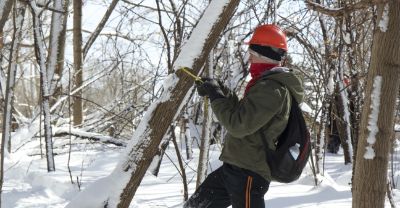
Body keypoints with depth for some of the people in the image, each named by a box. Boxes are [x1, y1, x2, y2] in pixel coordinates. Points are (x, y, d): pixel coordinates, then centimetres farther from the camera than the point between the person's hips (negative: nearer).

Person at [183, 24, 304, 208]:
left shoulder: (272, 89, -19)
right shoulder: (267, 84, 15)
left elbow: (238, 125, -23)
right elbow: (243, 112, 24)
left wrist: (216, 95, -11)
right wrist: (219, 90, 11)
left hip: (248, 173, -11)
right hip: (237, 167, 11)